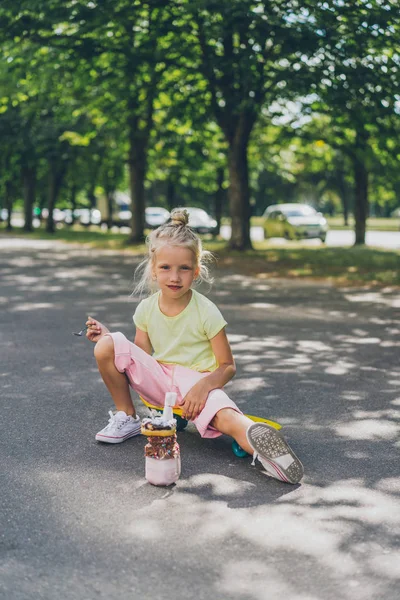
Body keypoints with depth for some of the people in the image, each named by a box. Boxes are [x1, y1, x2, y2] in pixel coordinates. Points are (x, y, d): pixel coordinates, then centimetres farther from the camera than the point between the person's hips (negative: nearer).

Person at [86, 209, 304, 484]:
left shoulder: (206, 312, -10)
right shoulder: (146, 309, 1)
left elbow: (228, 367, -7)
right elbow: (141, 356, 10)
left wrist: (203, 385, -28)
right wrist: (107, 335, -5)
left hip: (197, 382, -4)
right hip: (159, 380, 4)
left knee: (226, 418, -38)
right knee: (106, 346, -17)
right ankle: (126, 417, 0)